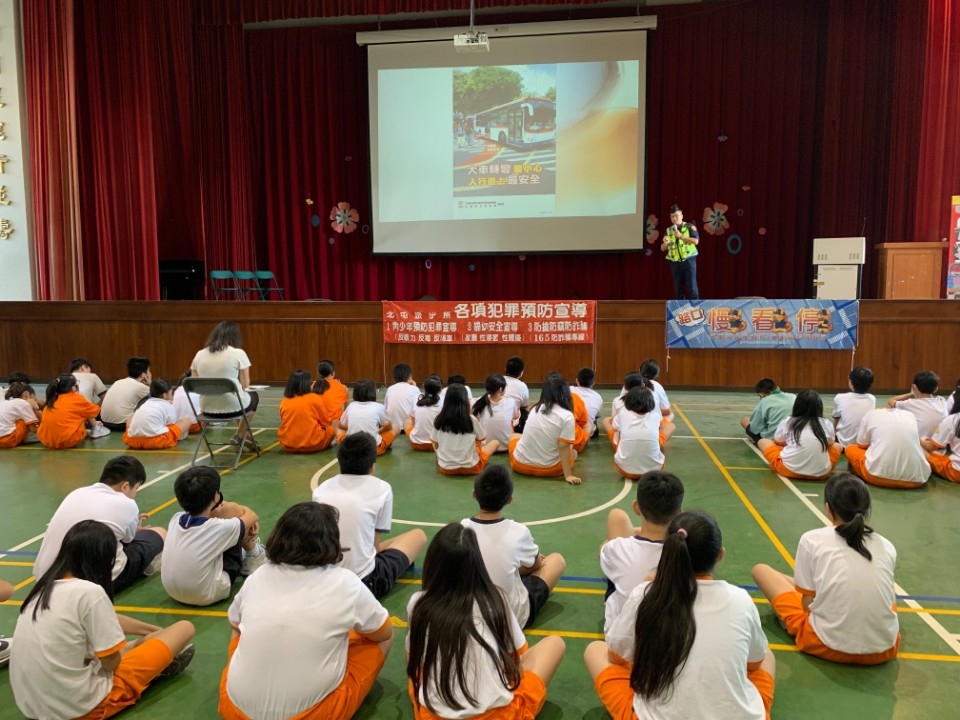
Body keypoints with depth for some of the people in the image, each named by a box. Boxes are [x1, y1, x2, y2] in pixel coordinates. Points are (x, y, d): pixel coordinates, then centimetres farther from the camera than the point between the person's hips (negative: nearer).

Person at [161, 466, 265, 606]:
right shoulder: (220, 527, -21)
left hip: (173, 592, 6)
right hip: (208, 595, -6)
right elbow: (252, 517, 1)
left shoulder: (175, 520, -8)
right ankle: (253, 560, 24)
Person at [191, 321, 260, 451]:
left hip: (207, 408, 5)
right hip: (232, 407, -5)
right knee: (253, 396, 32)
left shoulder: (199, 354, 5)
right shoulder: (238, 353, -8)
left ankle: (241, 437, 36)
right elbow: (245, 385, -4)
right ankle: (241, 436, 29)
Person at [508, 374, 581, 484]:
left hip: (521, 464, 0)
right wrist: (568, 475, -13)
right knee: (572, 453, 31)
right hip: (549, 469, 0)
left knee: (514, 436, 31)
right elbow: (563, 447, -17)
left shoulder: (535, 408, 1)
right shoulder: (567, 416, -15)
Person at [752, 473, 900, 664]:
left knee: (761, 570, 13)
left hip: (828, 645, -3)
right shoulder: (886, 546, 6)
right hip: (884, 649, 4)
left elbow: (808, 603, -1)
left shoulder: (812, 539, -4)